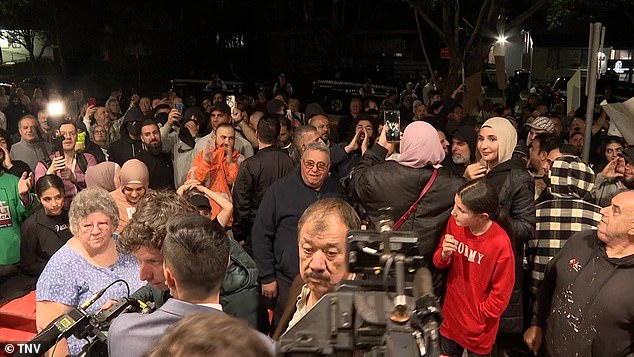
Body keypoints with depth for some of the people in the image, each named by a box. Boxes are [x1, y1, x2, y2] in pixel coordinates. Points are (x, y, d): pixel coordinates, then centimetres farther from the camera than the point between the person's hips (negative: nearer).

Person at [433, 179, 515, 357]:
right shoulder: (454, 222, -13)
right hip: (451, 317, 4)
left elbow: (501, 294, -15)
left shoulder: (500, 244, -27)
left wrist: (478, 318, -6)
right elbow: (439, 262, 1)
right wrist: (444, 254, -20)